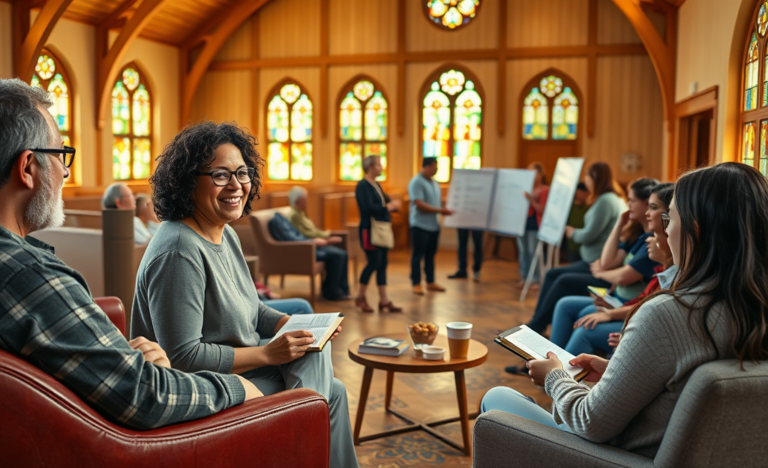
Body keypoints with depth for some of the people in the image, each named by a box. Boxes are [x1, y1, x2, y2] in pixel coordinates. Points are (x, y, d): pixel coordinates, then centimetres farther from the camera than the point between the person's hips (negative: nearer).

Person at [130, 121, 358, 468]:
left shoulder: (226, 235, 6)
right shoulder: (180, 251, -25)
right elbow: (183, 357, -27)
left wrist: (298, 327, -2)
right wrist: (268, 353, -22)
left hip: (239, 363, 9)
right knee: (328, 393, -9)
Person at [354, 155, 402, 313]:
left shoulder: (376, 185, 16)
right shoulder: (363, 186, -12)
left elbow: (384, 203, 20)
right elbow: (369, 208, -22)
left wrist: (392, 204, -1)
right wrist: (388, 207, -13)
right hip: (369, 229, -9)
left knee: (382, 264, 7)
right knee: (374, 263, -6)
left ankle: (384, 300, 11)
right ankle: (360, 297, 11)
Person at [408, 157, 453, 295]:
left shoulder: (434, 183, 14)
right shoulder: (416, 183, -12)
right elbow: (419, 205, -20)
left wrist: (446, 208, 2)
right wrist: (440, 210, -19)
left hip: (434, 225, 8)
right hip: (420, 225, -8)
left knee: (430, 254, 13)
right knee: (418, 255, 0)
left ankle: (431, 282, 20)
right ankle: (416, 284, 6)